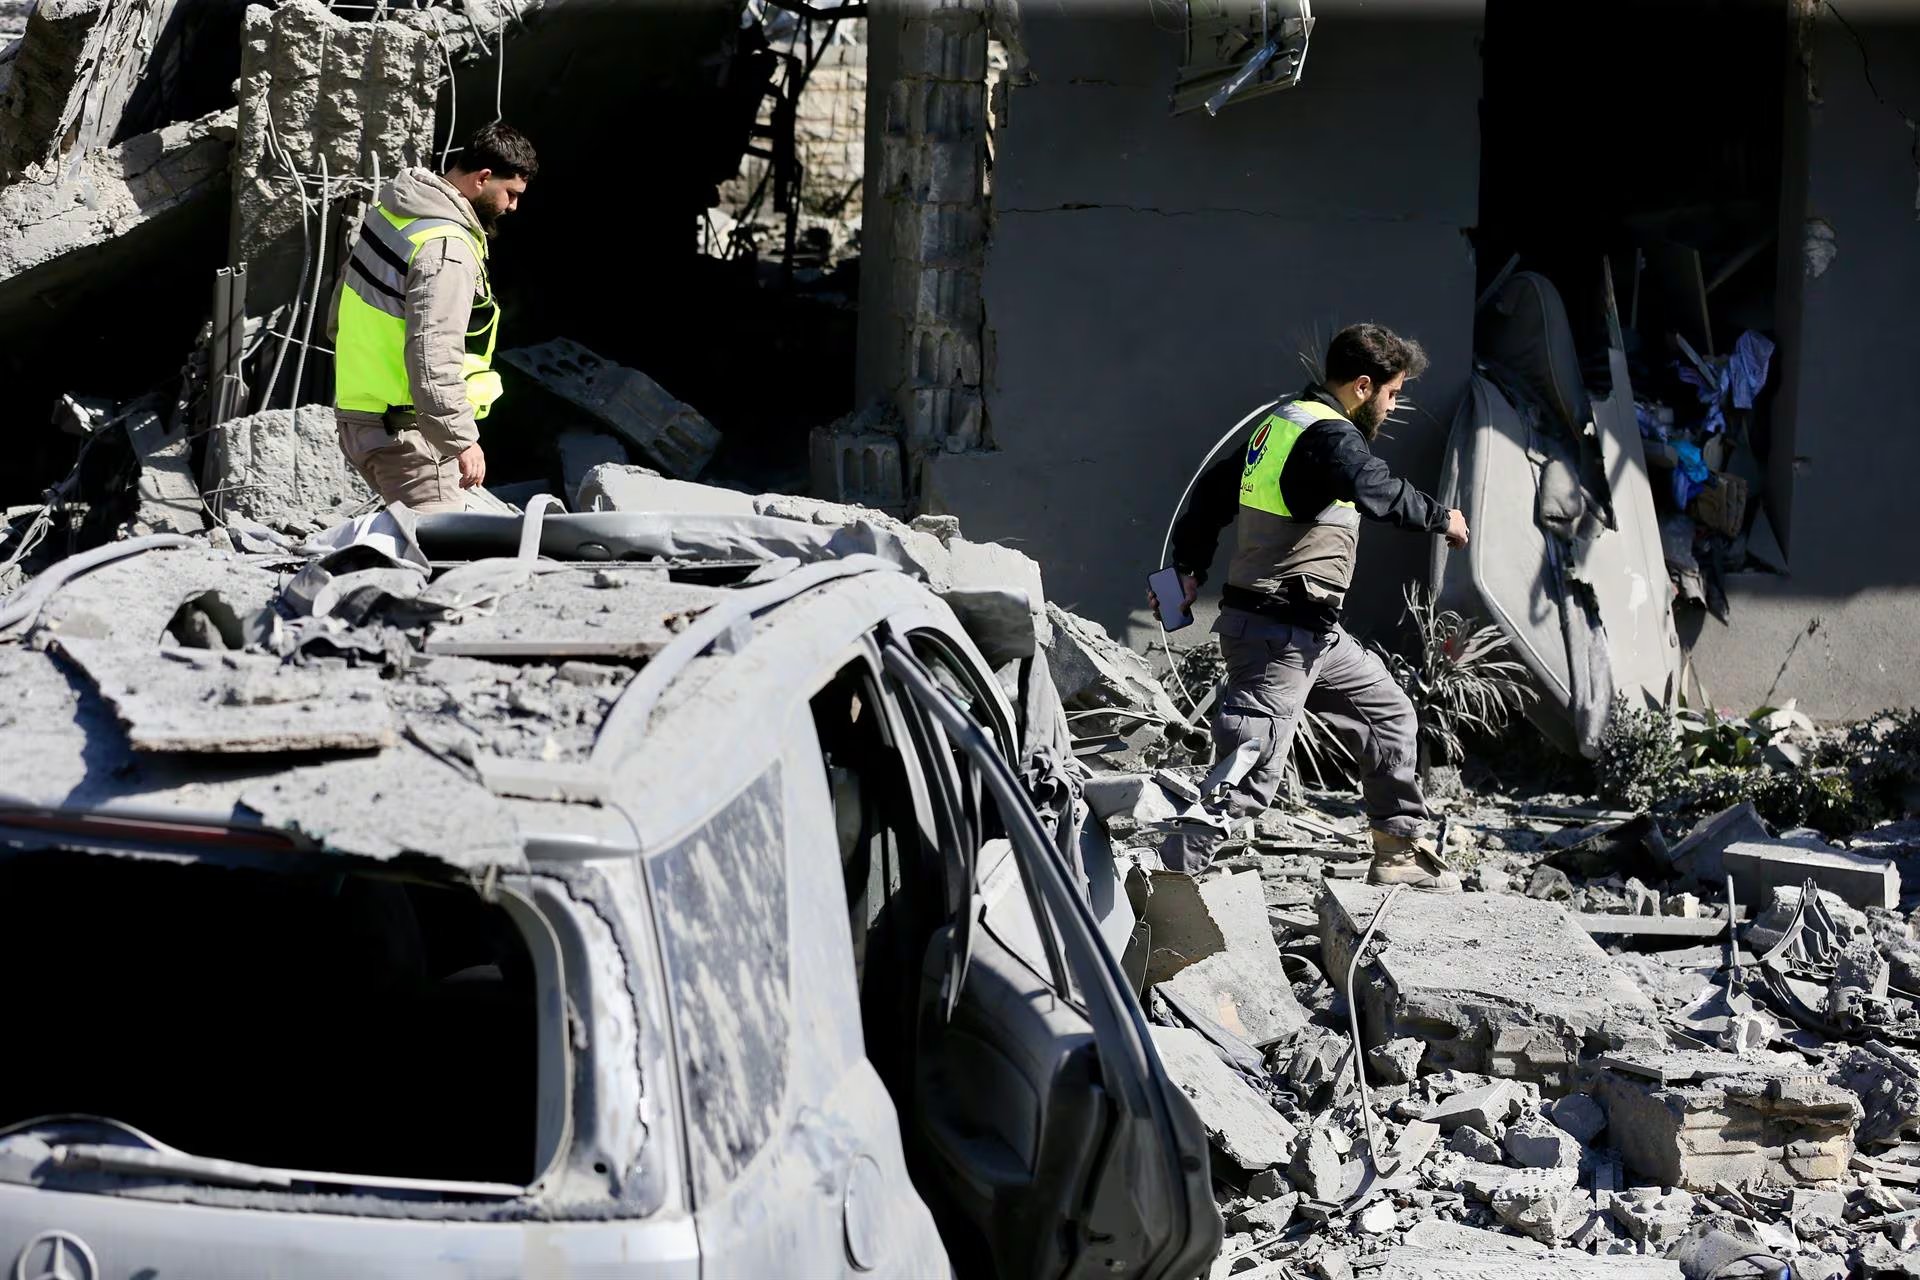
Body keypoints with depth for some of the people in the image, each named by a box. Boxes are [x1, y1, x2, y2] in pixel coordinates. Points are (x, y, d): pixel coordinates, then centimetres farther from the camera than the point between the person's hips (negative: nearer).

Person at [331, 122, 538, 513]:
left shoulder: (391, 212, 11)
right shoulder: (447, 248, -20)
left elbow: (339, 317, 22)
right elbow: (434, 355, -27)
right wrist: (463, 439, -26)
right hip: (406, 431, -10)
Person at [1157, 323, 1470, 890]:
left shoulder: (1283, 421, 14)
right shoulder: (1330, 435, -16)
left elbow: (1213, 491, 17)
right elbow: (1381, 492, -30)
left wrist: (1189, 567, 16)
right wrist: (1442, 519, -13)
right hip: (1279, 632, -11)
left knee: (1388, 713, 21)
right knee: (1250, 773, -11)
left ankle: (1398, 851, 30)